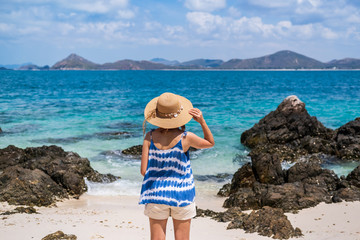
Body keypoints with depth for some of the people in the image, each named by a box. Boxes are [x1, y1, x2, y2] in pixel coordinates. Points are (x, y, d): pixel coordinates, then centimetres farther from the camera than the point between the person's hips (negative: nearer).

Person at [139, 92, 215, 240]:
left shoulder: (150, 137, -9)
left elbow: (144, 170, -9)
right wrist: (202, 122, -6)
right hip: (181, 195, -1)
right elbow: (210, 143, 6)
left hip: (156, 195, 1)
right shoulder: (185, 137, -13)